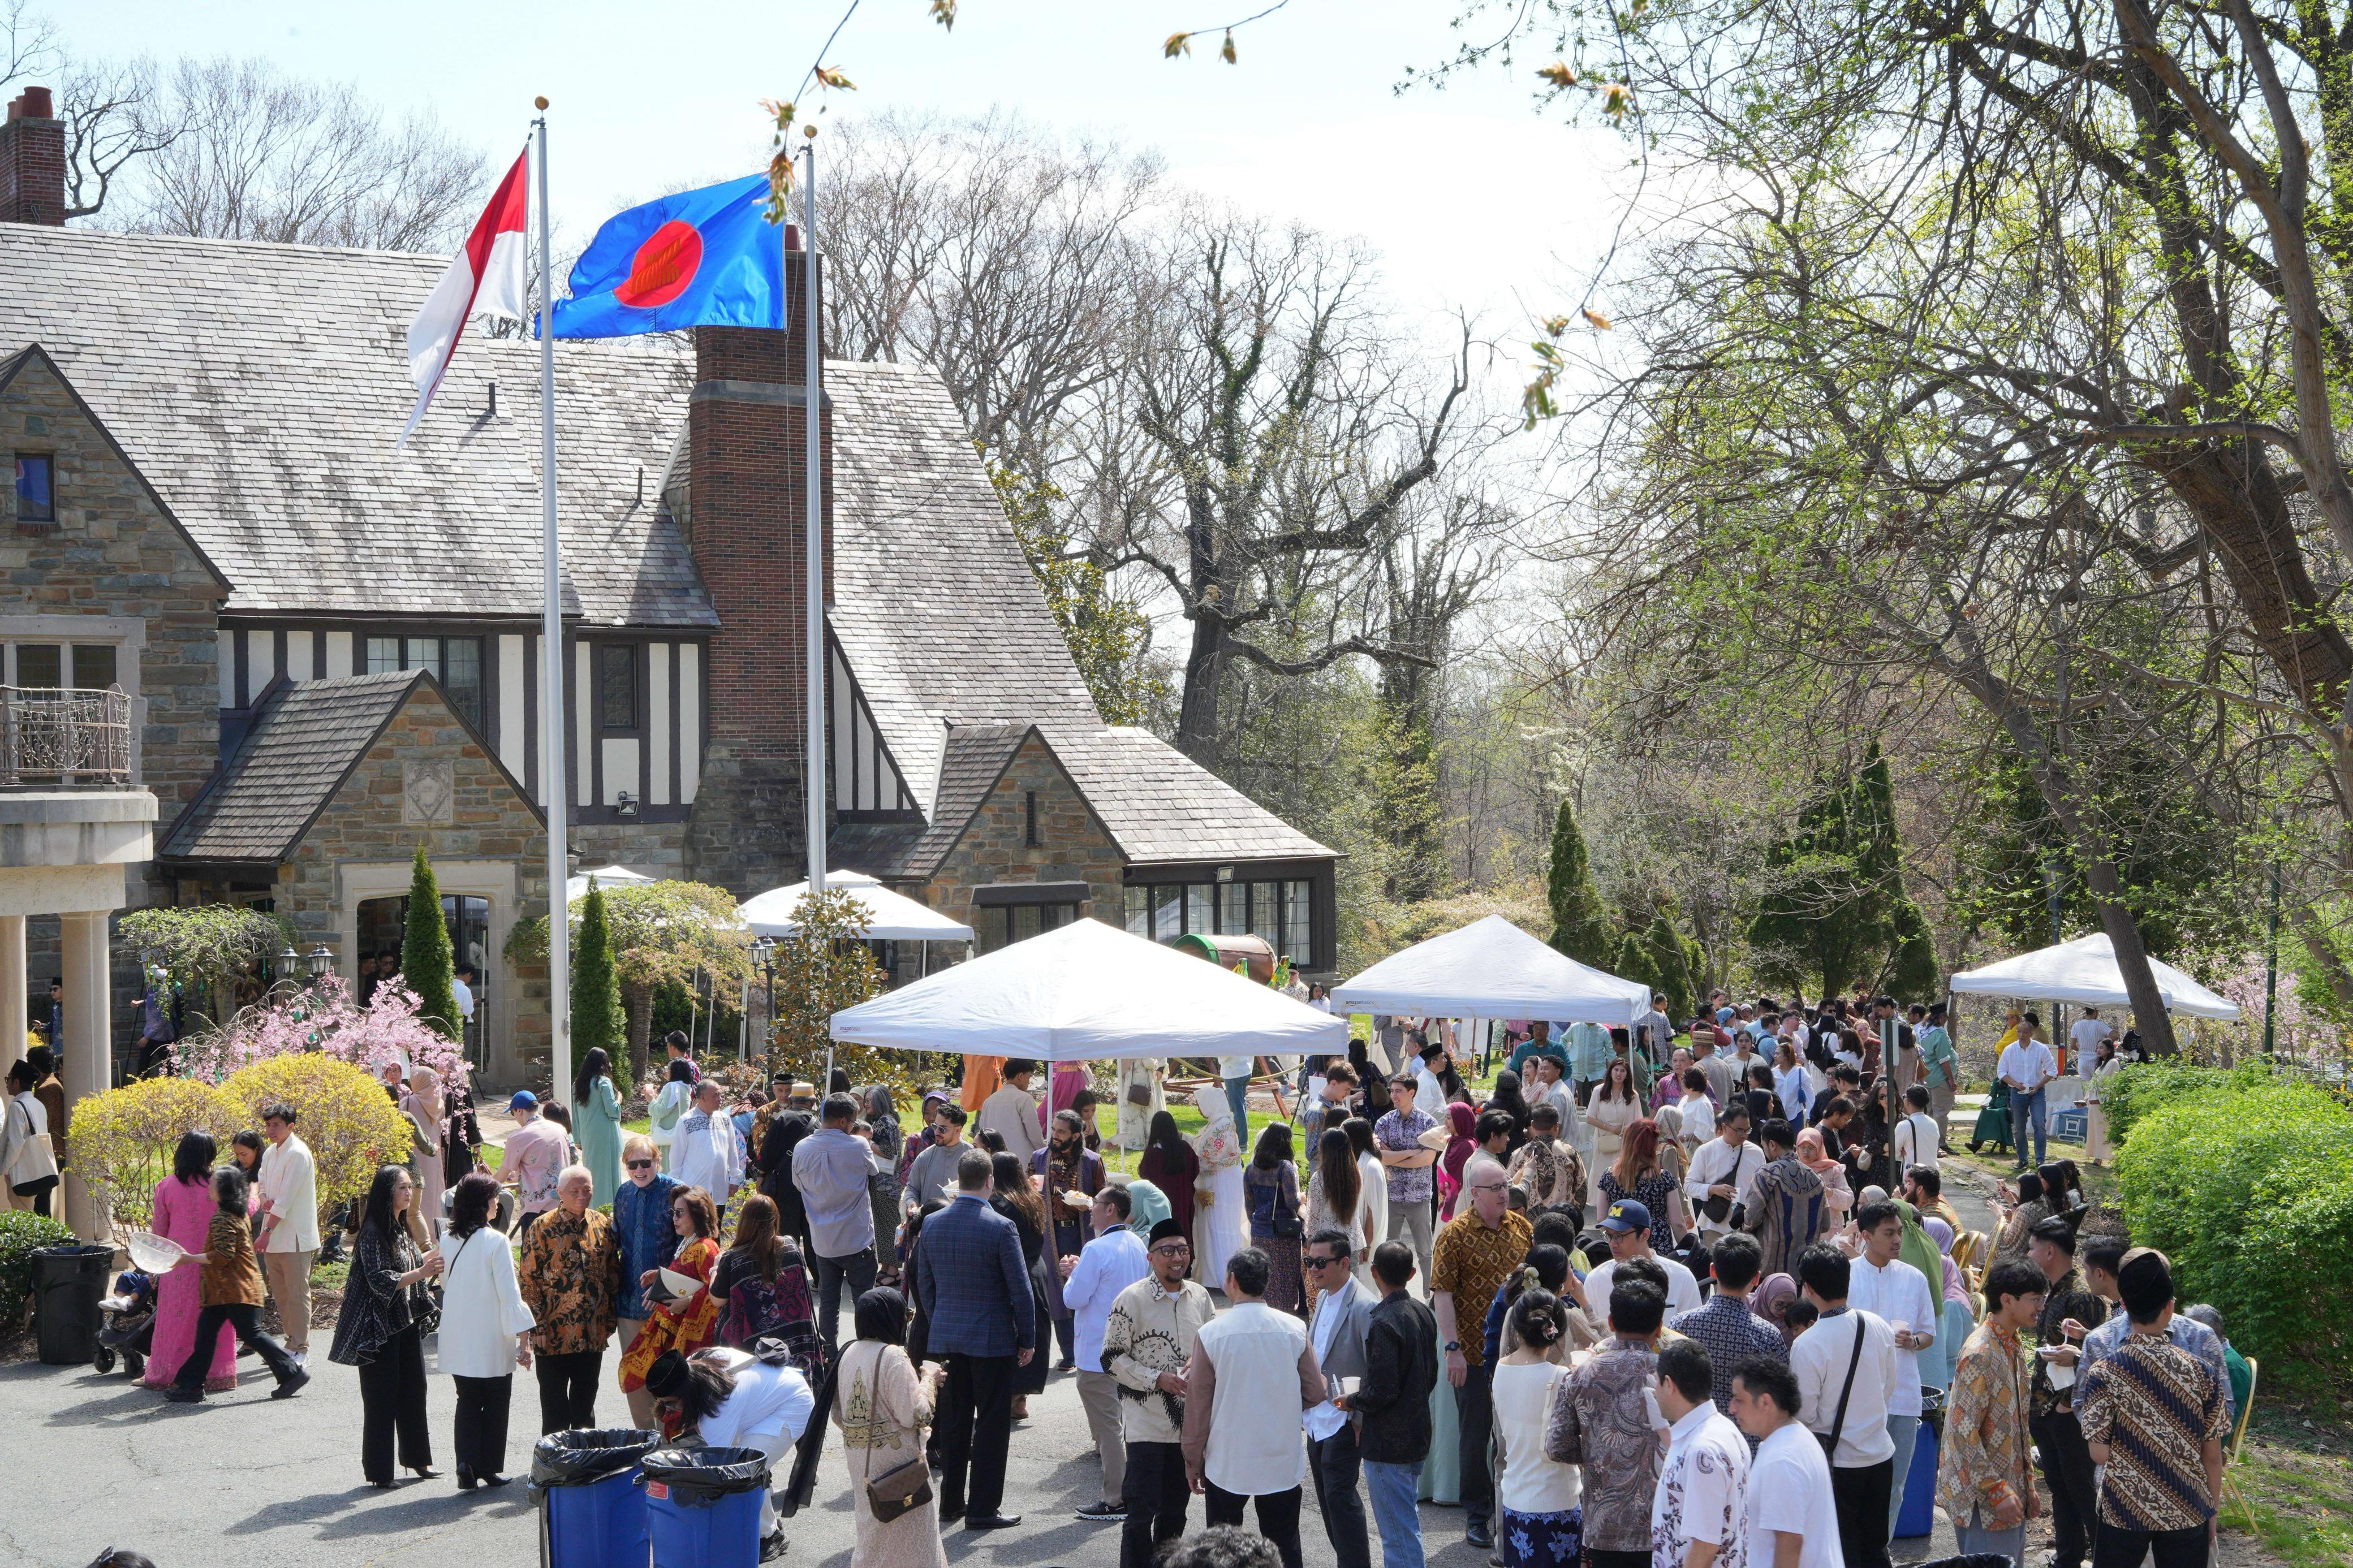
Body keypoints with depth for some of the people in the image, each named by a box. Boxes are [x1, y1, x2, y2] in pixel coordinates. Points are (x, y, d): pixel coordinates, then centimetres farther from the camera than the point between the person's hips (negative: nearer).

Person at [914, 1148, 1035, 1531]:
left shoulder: (933, 1224, 0)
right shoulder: (1001, 1228, -16)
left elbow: (924, 1283, 9)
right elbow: (1020, 1290, -12)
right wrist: (1027, 1340, -1)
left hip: (945, 1337, 5)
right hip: (993, 1338, -5)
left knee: (953, 1423, 15)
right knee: (992, 1423, 3)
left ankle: (950, 1502, 22)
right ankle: (983, 1509, 5)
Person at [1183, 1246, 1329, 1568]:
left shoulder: (1211, 1333, -11)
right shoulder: (1294, 1330, -6)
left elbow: (1198, 1403, -5)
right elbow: (1316, 1394, 1)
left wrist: (1193, 1459, 7)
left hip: (1226, 1465, -2)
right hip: (1283, 1463, 2)